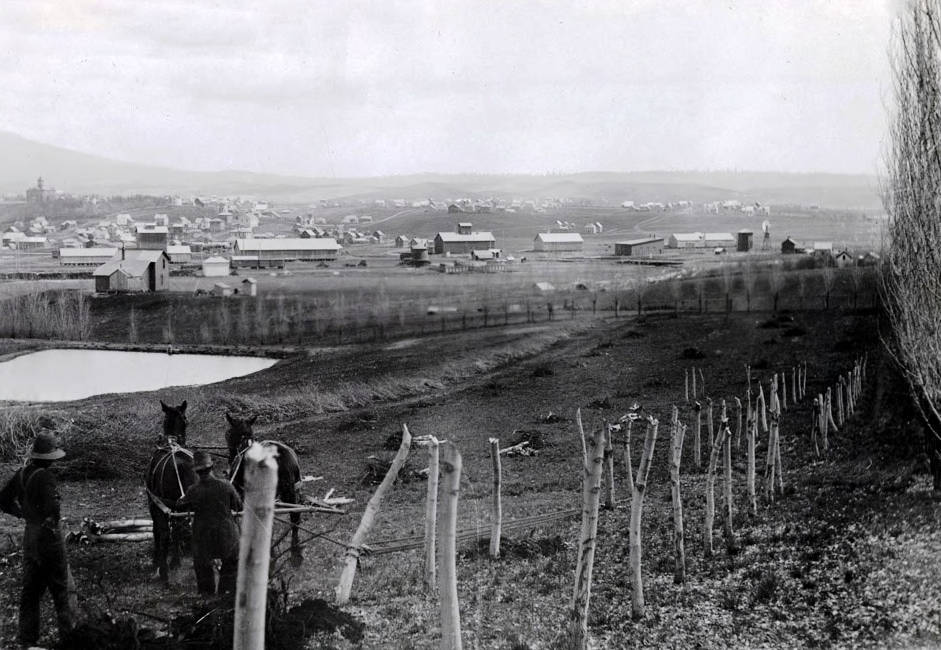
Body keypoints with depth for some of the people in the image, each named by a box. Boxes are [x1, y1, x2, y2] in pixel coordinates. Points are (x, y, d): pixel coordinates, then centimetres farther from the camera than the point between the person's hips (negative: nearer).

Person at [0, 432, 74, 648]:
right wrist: (58, 499, -10)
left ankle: (27, 637, 18)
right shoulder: (45, 476, -21)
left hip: (29, 536, 7)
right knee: (59, 587, 7)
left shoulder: (22, 474, 2)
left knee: (30, 587, 14)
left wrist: (24, 513, 11)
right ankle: (67, 632, 14)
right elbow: (50, 508, -29)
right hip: (48, 535, -7)